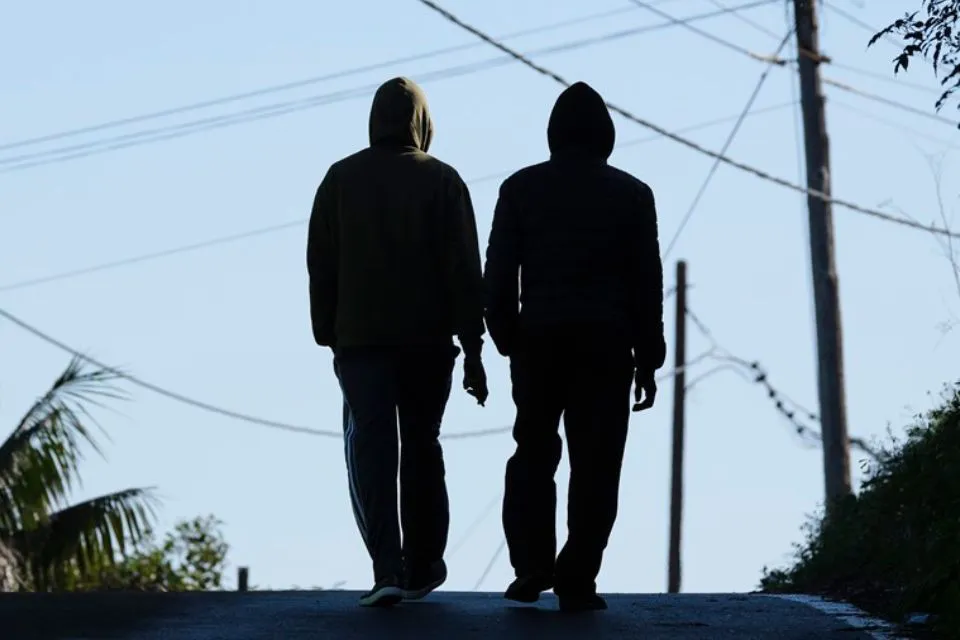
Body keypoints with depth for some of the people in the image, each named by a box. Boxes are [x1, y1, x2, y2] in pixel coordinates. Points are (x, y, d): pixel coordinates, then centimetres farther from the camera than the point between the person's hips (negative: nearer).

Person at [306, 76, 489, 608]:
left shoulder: (341, 178, 3)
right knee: (422, 450, 14)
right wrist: (472, 349, -2)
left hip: (360, 340, 0)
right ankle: (422, 569, 21)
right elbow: (465, 271, -4)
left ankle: (388, 568, -20)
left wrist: (328, 336, 11)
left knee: (371, 452, -4)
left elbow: (320, 265, 5)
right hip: (428, 340, 0)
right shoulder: (442, 181, -1)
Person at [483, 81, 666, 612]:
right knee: (595, 464, 1)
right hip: (606, 347, -1)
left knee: (533, 454, 13)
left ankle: (532, 566, 0)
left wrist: (507, 339, 9)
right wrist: (647, 362, 7)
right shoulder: (631, 195, 3)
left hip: (538, 342, 1)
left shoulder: (521, 189, 4)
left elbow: (498, 274, 1)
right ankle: (576, 581, -5)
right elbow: (647, 284, 3)